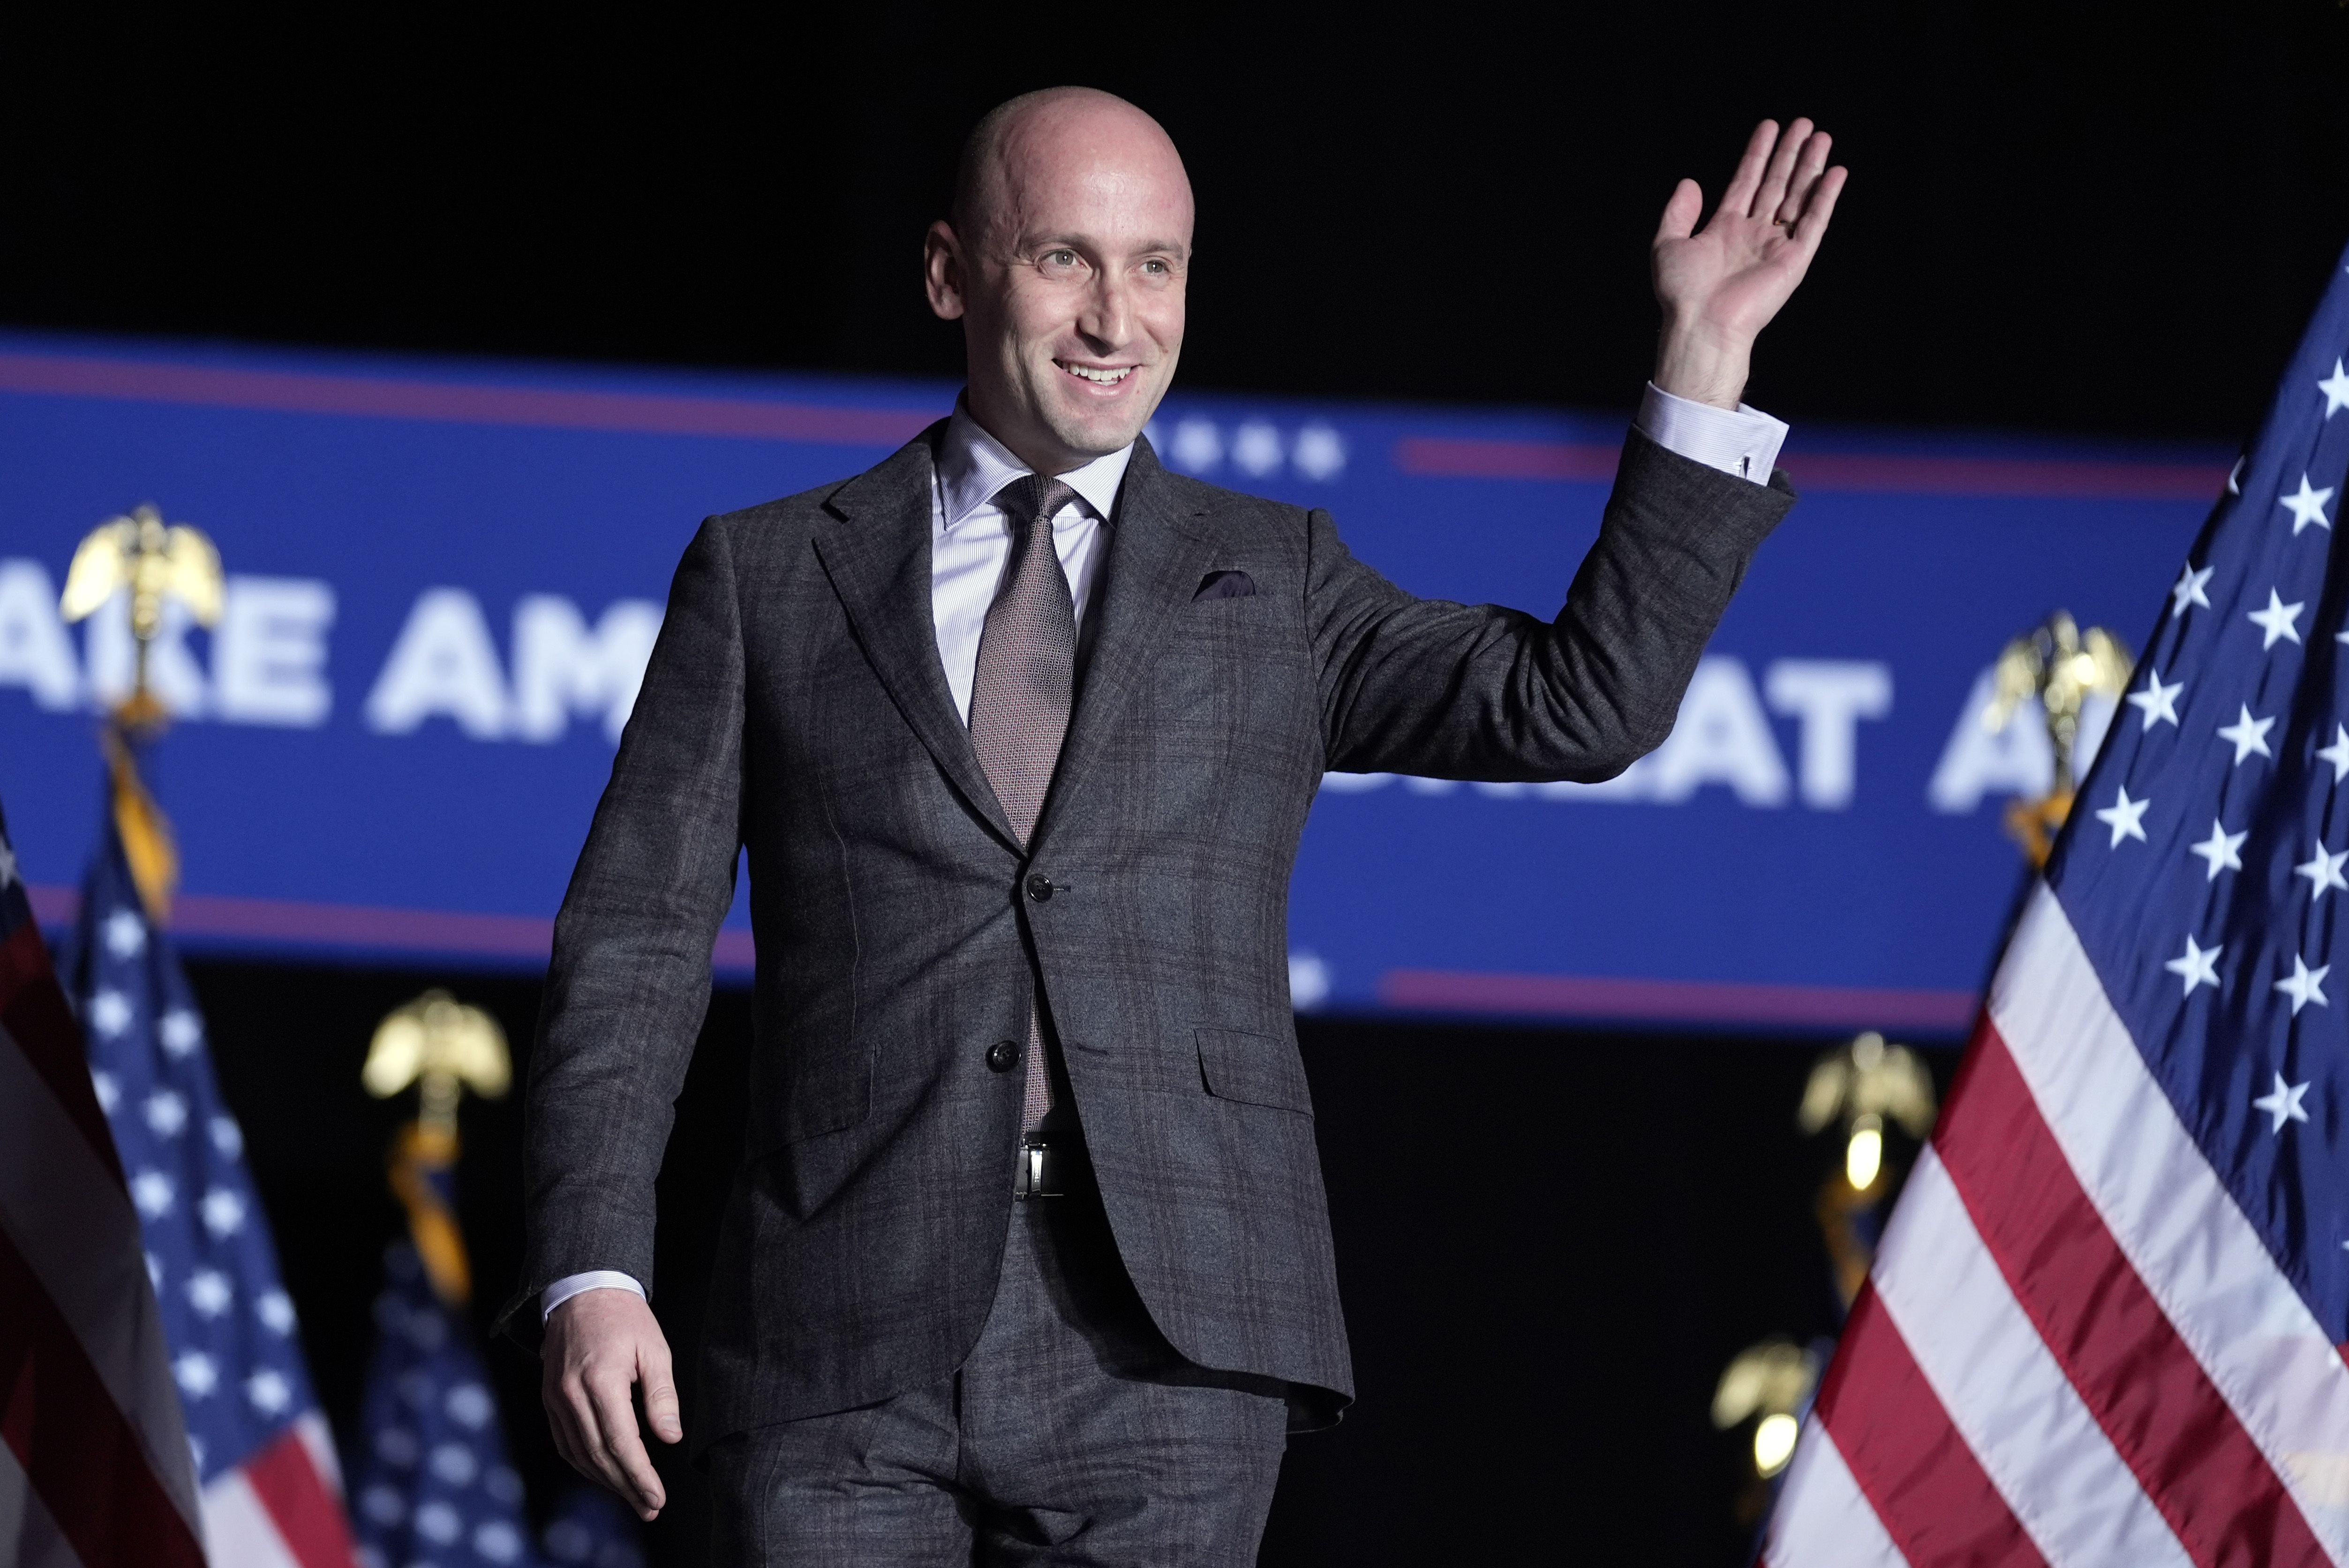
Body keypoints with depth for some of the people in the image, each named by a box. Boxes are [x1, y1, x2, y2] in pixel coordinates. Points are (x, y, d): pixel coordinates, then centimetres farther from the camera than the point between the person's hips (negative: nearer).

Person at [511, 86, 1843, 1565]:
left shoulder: (1276, 585, 16)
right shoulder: (769, 576, 12)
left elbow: (1584, 704, 5)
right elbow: (638, 939, 8)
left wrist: (1707, 358, 0)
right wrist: (592, 1276, -4)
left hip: (1164, 1345, 0)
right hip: (852, 1363, 0)